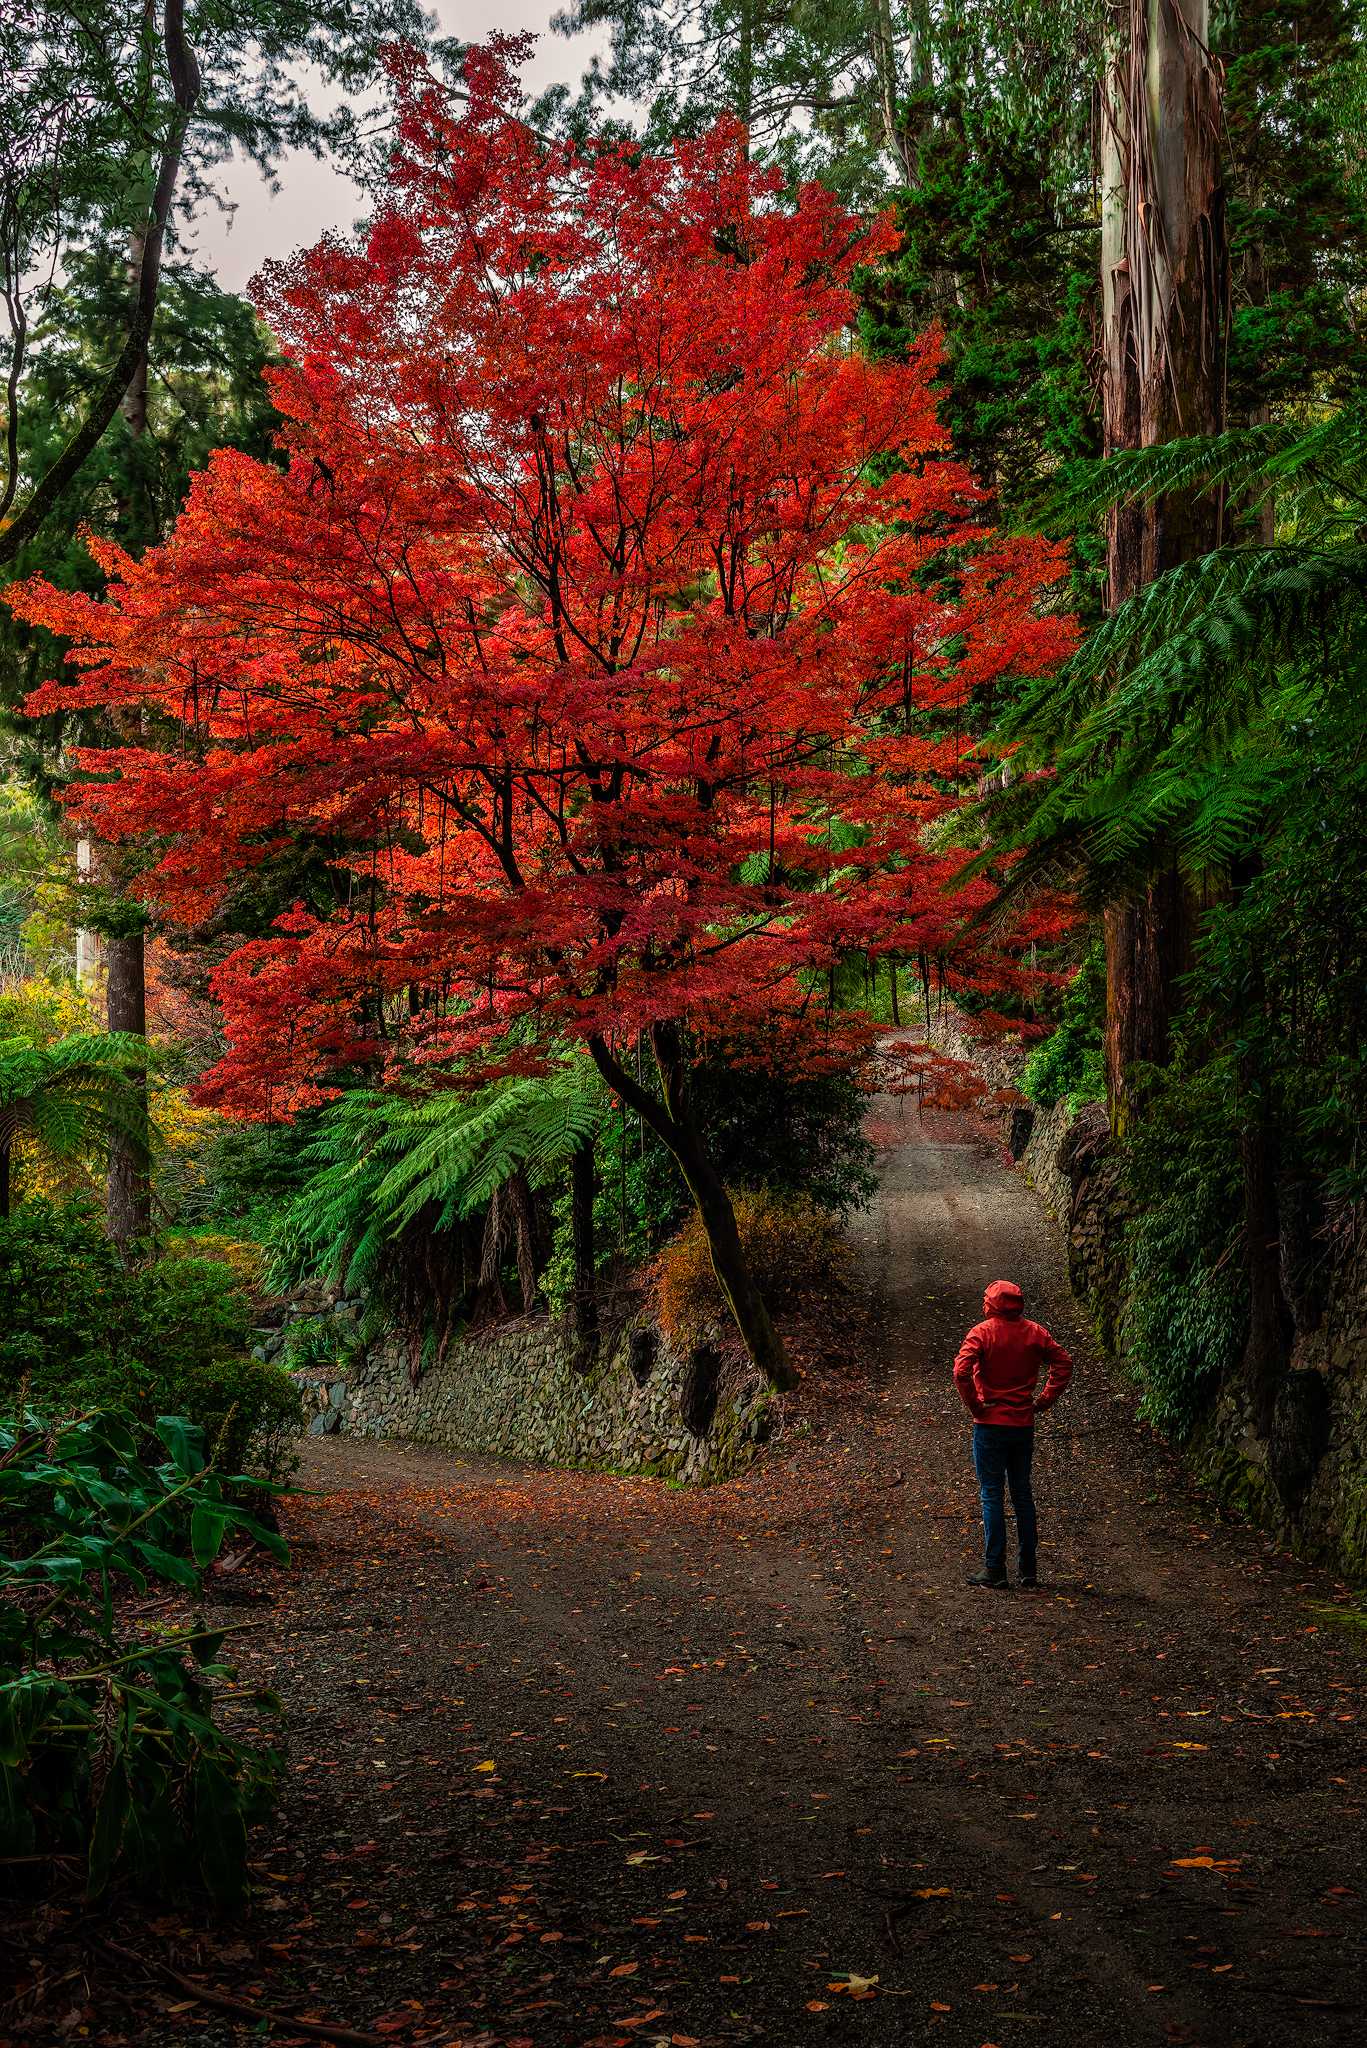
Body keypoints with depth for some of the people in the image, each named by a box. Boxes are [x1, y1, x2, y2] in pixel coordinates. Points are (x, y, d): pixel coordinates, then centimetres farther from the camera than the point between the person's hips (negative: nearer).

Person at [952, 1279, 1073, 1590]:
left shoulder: (982, 1332, -10)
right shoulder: (1035, 1332, 3)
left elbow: (961, 1371, -22)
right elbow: (1063, 1363, 5)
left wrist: (974, 1405, -10)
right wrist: (1044, 1400, 6)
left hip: (990, 1424, -4)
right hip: (1024, 1424, 4)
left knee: (991, 1495, 1)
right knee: (1022, 1494, 13)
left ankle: (994, 1570, 1)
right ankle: (1028, 1569, 15)